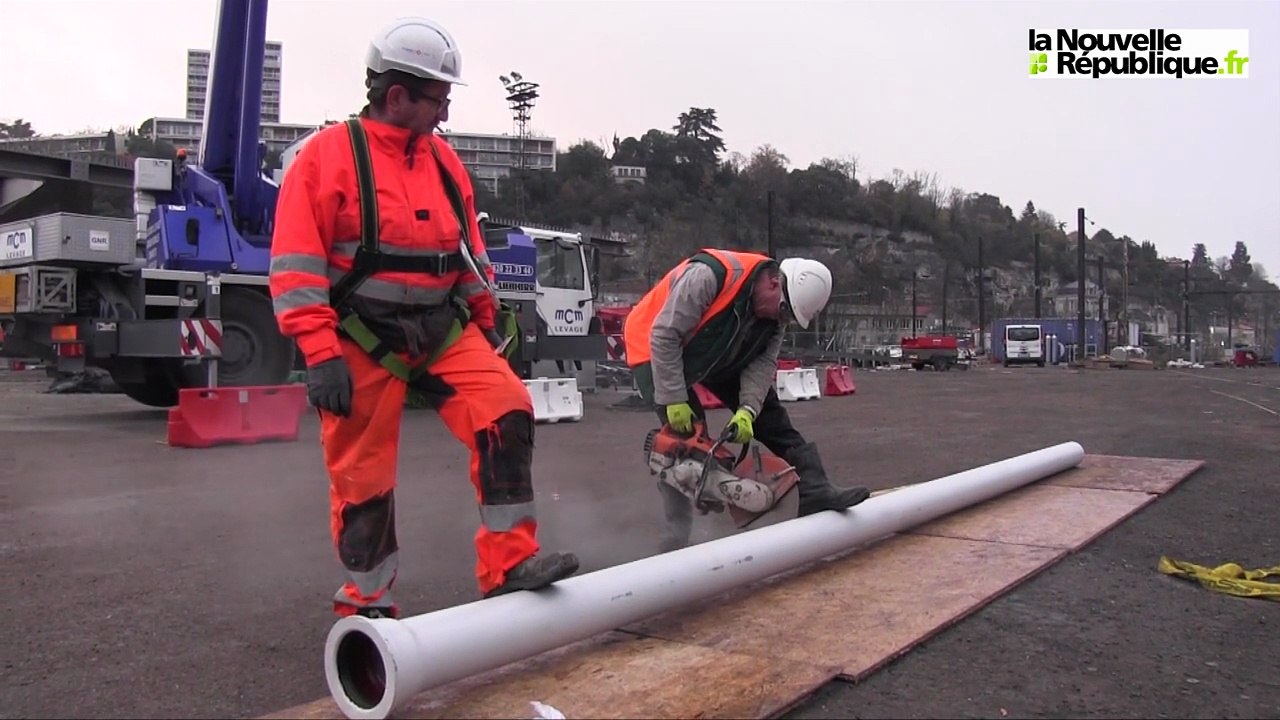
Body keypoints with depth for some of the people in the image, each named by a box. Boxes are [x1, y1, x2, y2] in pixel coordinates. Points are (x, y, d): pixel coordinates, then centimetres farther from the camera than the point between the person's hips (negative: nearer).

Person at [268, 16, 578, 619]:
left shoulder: (443, 160, 10)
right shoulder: (328, 155, -7)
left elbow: (468, 248, 19)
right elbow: (295, 265, -11)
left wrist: (486, 321, 15)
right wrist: (320, 355, -18)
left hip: (444, 331, 5)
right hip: (362, 342, -4)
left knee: (508, 414, -14)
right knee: (363, 477, 5)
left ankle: (509, 565, -4)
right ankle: (365, 604, 25)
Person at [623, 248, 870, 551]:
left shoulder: (776, 310, -13)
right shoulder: (710, 275, -37)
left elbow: (763, 364, -12)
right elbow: (664, 336, -33)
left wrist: (747, 411, -28)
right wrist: (675, 400, -30)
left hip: (717, 356, 7)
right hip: (657, 350, -7)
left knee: (768, 412, 0)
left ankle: (813, 490, 4)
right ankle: (677, 539, -7)